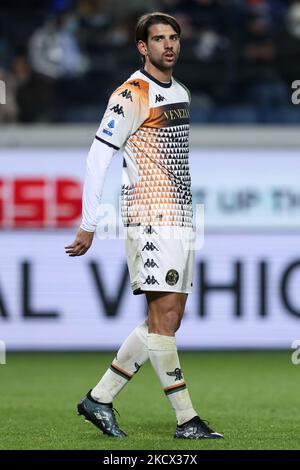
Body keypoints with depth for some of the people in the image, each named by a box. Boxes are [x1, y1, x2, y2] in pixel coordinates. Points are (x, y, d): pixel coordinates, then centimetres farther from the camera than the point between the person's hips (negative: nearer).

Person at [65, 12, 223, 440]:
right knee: (164, 316, -9)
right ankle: (186, 419, -8)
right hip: (151, 216, -9)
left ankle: (99, 399, 14)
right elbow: (98, 157, -10)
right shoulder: (133, 95, -9)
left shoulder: (181, 94, 17)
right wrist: (88, 225, -11)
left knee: (168, 320, 7)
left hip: (180, 218, 9)